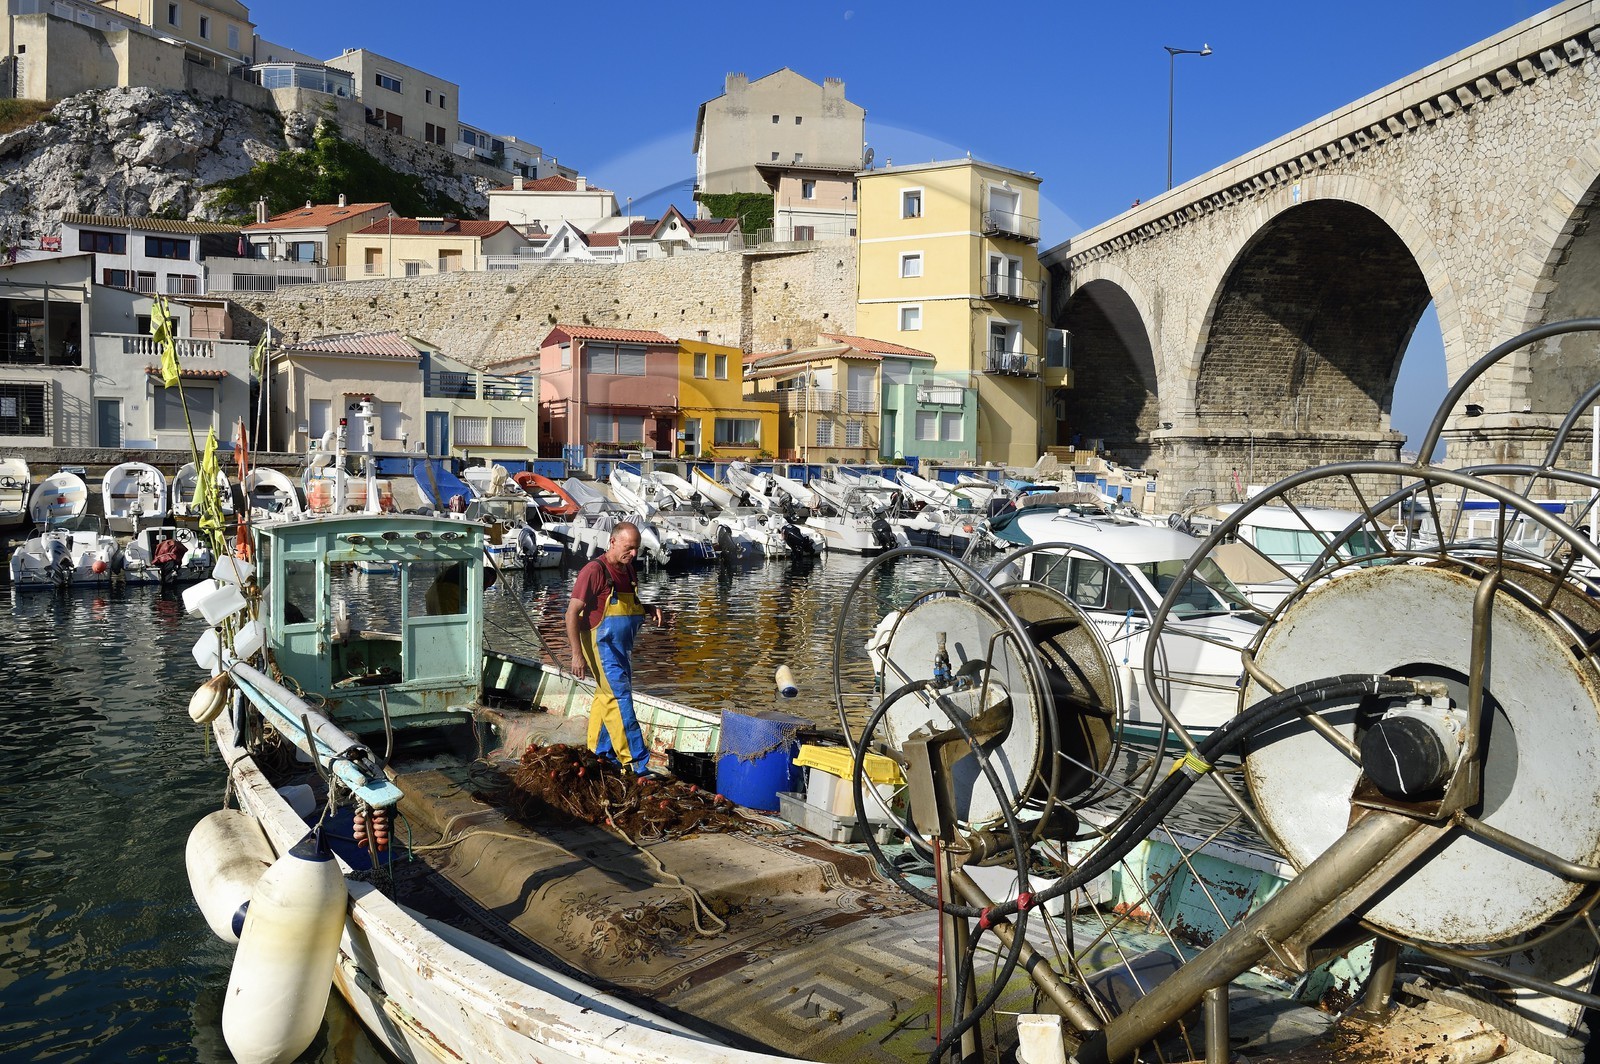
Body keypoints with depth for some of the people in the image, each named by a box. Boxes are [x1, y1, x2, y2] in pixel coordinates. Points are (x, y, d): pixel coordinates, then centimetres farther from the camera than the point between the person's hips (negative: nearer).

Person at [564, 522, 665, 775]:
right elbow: (573, 612, -19)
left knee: (607, 697, 17)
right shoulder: (594, 570, -17)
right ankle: (634, 763, -12)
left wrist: (652, 608, 4)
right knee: (619, 698, -13)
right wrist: (577, 654, -23)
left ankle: (599, 754, 29)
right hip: (601, 646, -9)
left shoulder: (627, 569, 9)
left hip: (622, 648, 9)